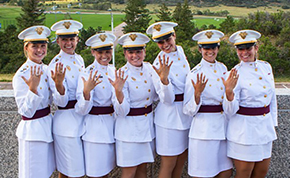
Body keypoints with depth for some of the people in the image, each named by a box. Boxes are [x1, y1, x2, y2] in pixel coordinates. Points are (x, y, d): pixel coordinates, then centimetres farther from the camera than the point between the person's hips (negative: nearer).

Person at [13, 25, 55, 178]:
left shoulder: (46, 70, 4)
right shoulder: (21, 76, -18)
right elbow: (26, 112, -19)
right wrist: (33, 88, -33)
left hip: (47, 126, 7)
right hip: (32, 130, -7)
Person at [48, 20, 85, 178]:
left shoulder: (79, 59, 8)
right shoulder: (56, 64, -13)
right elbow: (61, 102, -20)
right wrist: (58, 84, -36)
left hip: (83, 117, 7)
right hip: (67, 120, -7)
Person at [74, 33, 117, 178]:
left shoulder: (113, 71, 6)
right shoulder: (87, 74, -12)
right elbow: (82, 110, -17)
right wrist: (86, 91, -34)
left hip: (112, 125, 6)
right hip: (95, 128, -6)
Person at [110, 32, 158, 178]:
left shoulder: (149, 69, 1)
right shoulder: (122, 74, -15)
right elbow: (122, 111, -19)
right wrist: (118, 91, -36)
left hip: (147, 124, 6)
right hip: (129, 128, -5)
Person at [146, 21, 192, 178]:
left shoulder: (180, 50, 2)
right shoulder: (159, 64, -18)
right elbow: (168, 100, -23)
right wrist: (164, 79, -37)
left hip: (186, 113, 7)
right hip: (170, 117, -7)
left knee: (182, 159, 18)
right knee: (168, 165, 3)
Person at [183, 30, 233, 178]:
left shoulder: (223, 68, 9)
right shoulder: (195, 74, -9)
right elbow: (189, 111, -11)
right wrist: (197, 93, -26)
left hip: (223, 126, 6)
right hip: (204, 129, -6)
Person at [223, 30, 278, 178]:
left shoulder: (266, 67, 3)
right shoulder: (235, 74, -12)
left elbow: (272, 98, 14)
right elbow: (230, 111, -16)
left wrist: (273, 123, 14)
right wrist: (229, 92, -33)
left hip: (265, 127, 5)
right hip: (244, 129, -5)